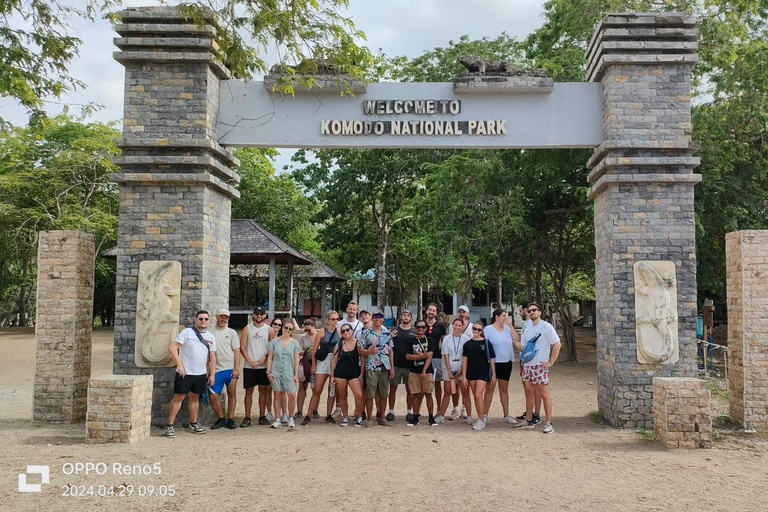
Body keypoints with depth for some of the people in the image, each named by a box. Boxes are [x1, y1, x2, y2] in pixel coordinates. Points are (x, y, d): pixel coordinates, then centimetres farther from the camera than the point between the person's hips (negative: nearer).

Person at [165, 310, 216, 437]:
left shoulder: (211, 337, 9)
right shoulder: (187, 332, -7)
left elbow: (212, 357, 13)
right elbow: (172, 348, -12)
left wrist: (212, 374, 7)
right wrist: (180, 365, -15)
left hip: (201, 374, 5)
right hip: (185, 373, -5)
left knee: (195, 398, 14)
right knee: (178, 397, -2)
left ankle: (193, 424, 25)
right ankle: (169, 426, 5)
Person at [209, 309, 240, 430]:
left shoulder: (231, 332, 6)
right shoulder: (210, 333, 6)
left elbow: (236, 351, 2)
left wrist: (236, 368, -7)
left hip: (230, 369, 0)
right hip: (216, 370, 1)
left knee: (232, 394, 3)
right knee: (213, 396, -2)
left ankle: (230, 420, 15)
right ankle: (221, 419, 17)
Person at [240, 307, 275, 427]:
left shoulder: (269, 330, 5)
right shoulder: (247, 329, 3)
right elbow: (242, 347, -1)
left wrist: (265, 357, -12)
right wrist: (250, 360, -11)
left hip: (264, 366, 1)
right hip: (249, 366, -1)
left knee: (263, 390, 6)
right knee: (249, 391, 2)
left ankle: (262, 417, 13)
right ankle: (247, 418, 7)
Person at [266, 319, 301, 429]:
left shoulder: (294, 343, 6)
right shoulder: (274, 342, 5)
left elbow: (296, 360, 5)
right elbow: (270, 357, 7)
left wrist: (296, 374, 0)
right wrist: (268, 371, 0)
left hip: (289, 373, 0)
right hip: (276, 372, 0)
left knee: (292, 395, -8)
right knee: (278, 395, 5)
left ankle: (290, 419, 8)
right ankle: (277, 419, 13)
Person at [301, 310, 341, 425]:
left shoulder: (339, 332, 6)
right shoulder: (321, 332, 0)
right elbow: (314, 349, 0)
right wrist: (313, 365, -4)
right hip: (322, 362, -2)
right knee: (317, 391, -3)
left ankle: (328, 416, 17)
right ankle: (308, 416, 4)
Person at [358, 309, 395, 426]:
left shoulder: (387, 333, 11)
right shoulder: (366, 332, 2)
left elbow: (390, 351, 13)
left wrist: (392, 368, 8)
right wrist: (369, 351, -19)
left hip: (385, 367, 3)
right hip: (371, 367, -3)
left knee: (383, 394, 8)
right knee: (370, 394, -1)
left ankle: (382, 418, 19)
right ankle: (369, 419, 8)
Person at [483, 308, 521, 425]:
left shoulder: (507, 328, 5)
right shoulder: (488, 329, -8)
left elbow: (517, 339, -6)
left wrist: (509, 324, -7)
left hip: (506, 362, 4)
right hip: (492, 362, -4)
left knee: (504, 389, 12)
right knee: (490, 388, 2)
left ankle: (506, 415, 19)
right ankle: (485, 415, 10)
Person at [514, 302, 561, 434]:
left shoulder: (546, 327, -9)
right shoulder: (527, 328, 11)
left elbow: (557, 344, -11)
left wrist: (551, 362, -14)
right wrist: (515, 344, -8)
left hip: (540, 366, -7)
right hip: (527, 365, 7)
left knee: (544, 393, -5)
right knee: (529, 392, 13)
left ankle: (549, 423, 0)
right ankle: (529, 420, 22)